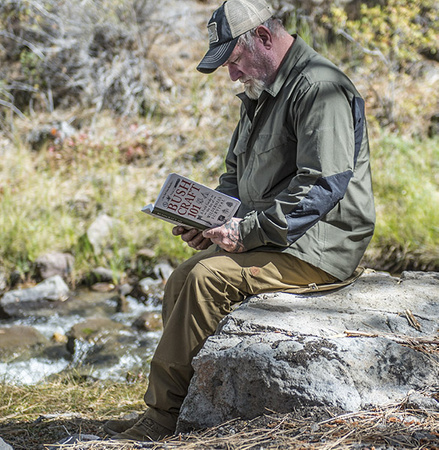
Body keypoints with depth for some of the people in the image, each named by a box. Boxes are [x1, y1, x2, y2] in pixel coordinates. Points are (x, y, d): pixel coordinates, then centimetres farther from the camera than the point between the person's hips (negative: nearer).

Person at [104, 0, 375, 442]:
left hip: (320, 246, -10)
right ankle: (161, 412, -4)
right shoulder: (261, 94, 17)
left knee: (209, 277, -23)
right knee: (181, 280, -3)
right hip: (273, 240, 10)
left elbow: (323, 186, -25)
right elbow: (236, 175, 25)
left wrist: (248, 230, -24)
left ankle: (164, 414, -15)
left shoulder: (318, 87, -15)